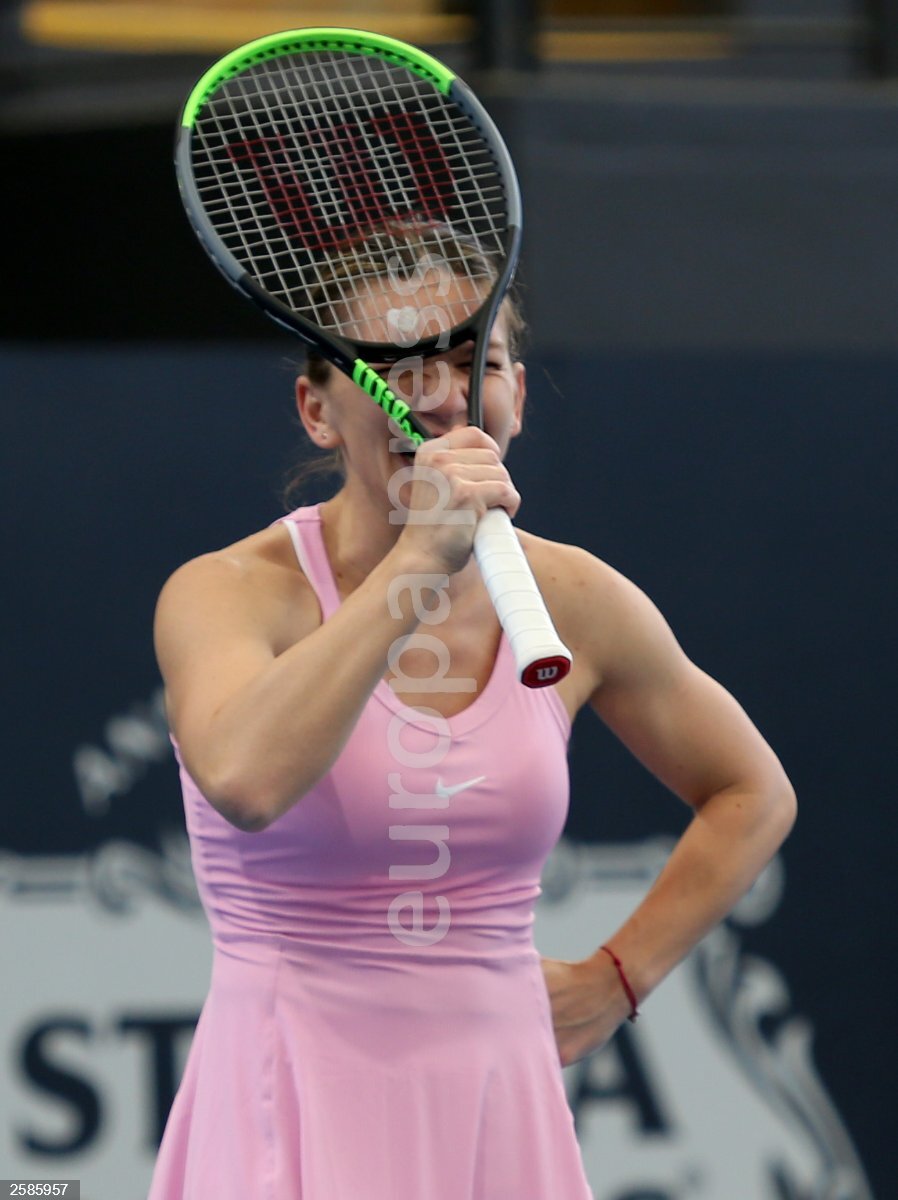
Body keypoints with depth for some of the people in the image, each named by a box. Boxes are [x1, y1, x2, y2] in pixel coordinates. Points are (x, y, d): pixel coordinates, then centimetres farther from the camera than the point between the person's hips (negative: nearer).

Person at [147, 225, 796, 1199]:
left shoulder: (574, 602, 4)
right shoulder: (230, 594, -8)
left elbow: (751, 796, 21)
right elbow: (246, 780, -32)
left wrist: (616, 978, 10)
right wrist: (419, 560, -30)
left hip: (502, 1119, 4)